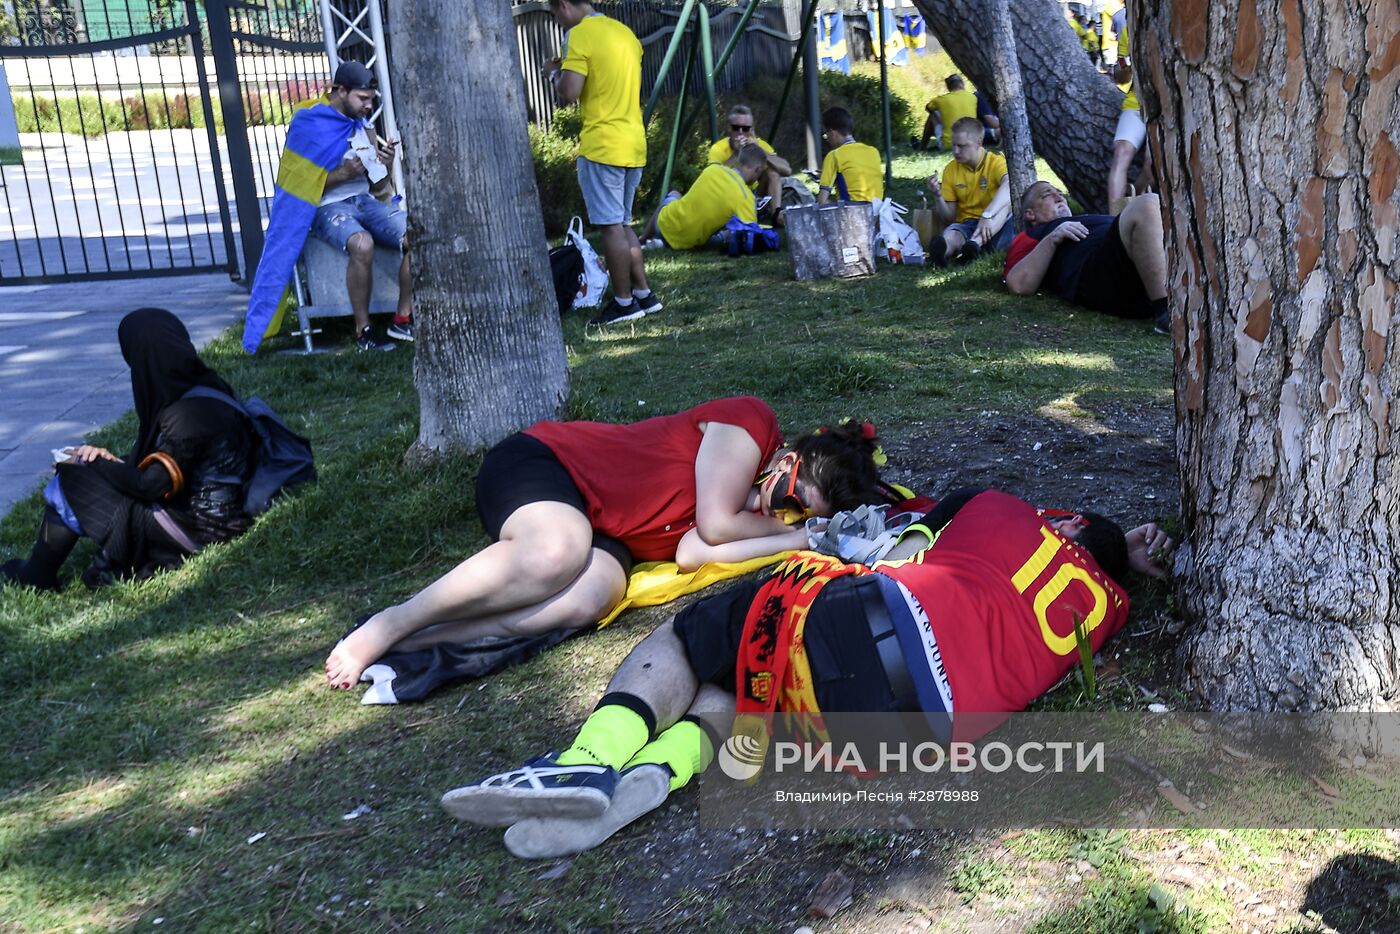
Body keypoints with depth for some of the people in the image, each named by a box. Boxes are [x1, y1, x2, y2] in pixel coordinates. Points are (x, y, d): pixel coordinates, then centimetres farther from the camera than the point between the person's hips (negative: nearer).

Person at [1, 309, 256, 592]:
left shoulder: (186, 415, -25)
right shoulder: (207, 387, 3)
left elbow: (150, 485, -19)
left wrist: (94, 463, -5)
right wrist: (111, 461, 7)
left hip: (193, 529, -9)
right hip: (219, 515, 9)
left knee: (71, 480, -1)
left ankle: (37, 577, 16)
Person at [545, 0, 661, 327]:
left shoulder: (579, 35, -10)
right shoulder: (625, 32, 16)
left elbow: (568, 94, -17)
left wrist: (554, 73, 3)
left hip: (601, 146, -8)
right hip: (634, 145, 8)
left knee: (610, 226, -2)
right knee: (622, 224, 16)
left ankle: (624, 303, 2)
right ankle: (644, 294, 16)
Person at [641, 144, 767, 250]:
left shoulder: (713, 168, -11)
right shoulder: (745, 197, -22)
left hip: (666, 223, 2)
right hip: (691, 244, -2)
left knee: (674, 195, 36)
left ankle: (644, 239, 49)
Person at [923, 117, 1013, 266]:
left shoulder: (997, 162, -5)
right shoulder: (951, 170, 7)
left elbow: (1010, 186, -30)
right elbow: (949, 217, 9)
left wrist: (987, 215, -46)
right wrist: (938, 195, -11)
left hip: (997, 226, -2)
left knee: (1005, 199, -31)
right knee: (949, 236, -31)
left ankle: (974, 244, -51)